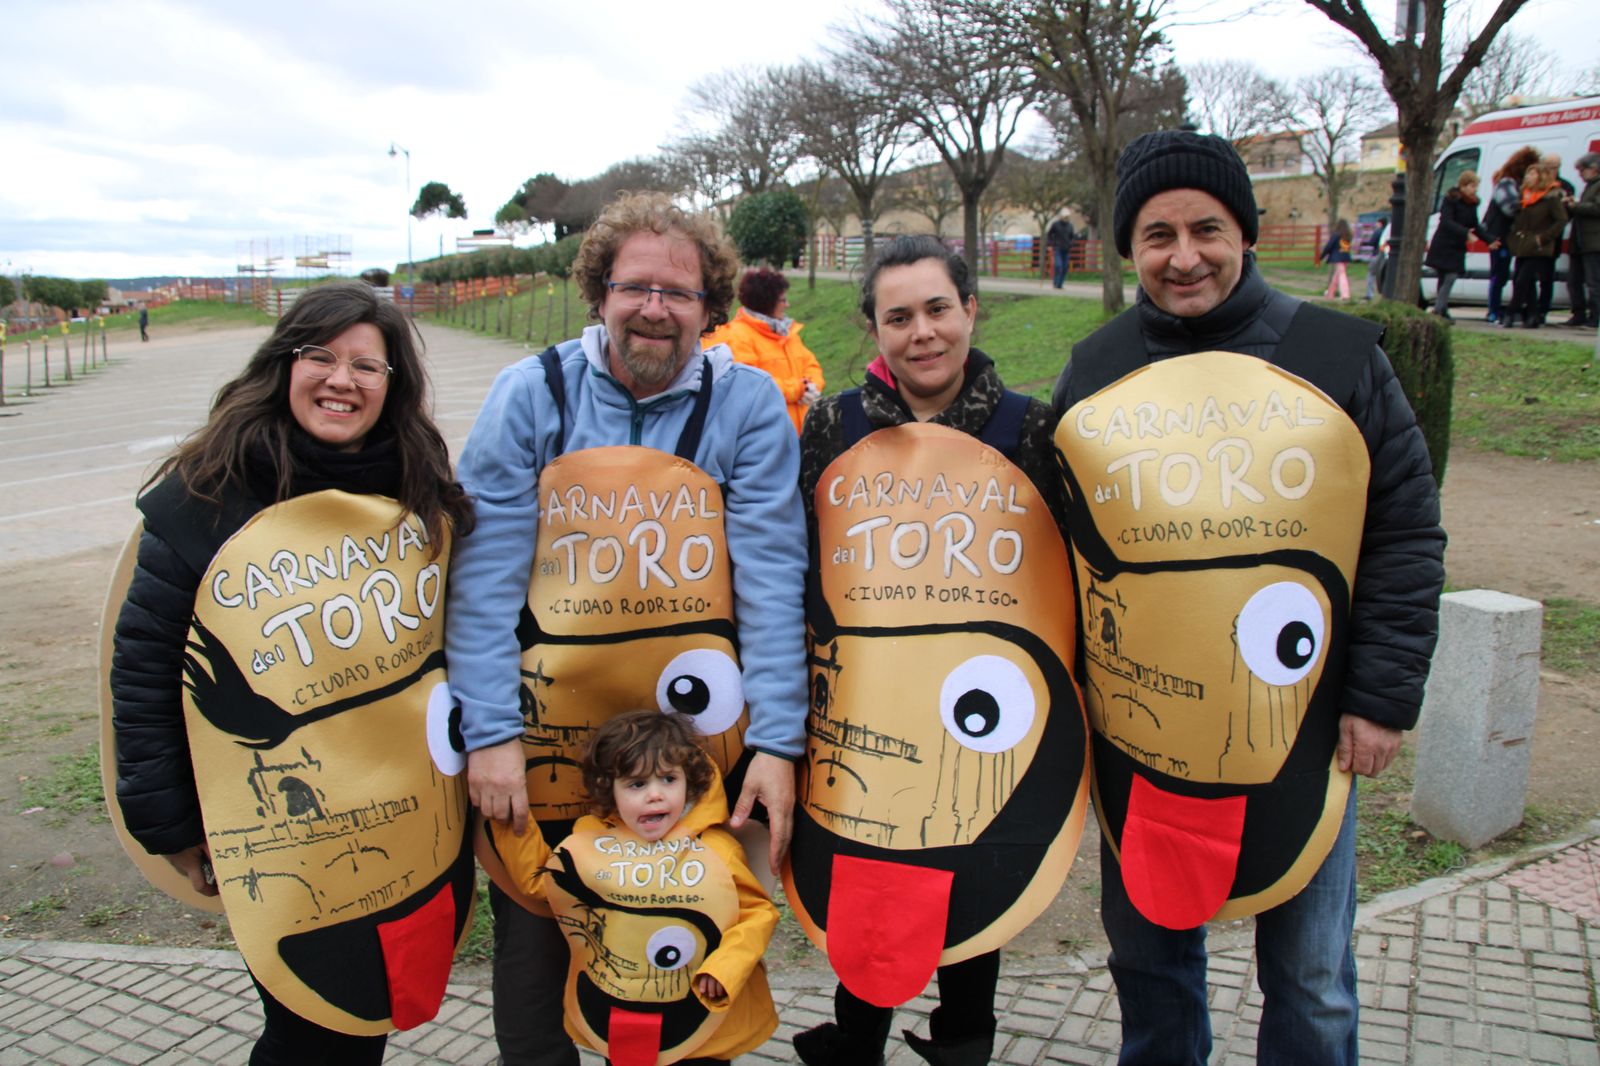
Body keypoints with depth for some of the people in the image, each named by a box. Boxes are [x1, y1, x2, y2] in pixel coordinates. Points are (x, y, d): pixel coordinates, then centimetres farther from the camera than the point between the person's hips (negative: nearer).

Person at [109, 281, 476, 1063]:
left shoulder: (427, 495, 1)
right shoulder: (206, 498, -10)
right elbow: (144, 668, -6)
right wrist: (169, 826, -4)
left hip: (426, 835, 4)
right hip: (287, 849, -3)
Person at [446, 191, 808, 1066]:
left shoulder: (748, 405, -6)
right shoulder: (530, 394, -6)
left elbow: (770, 581, -10)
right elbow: (484, 576, -8)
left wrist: (777, 741, -15)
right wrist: (490, 732, -12)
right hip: (547, 723, 1)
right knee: (533, 933, 15)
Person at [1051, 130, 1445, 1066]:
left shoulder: (1339, 353, -3)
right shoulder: (1094, 373, 3)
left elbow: (1406, 533, -1)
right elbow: (1054, 546, 8)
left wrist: (1384, 698, -5)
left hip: (1303, 731, -1)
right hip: (1136, 734, 2)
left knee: (1312, 981, 14)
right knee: (1148, 952, 19)